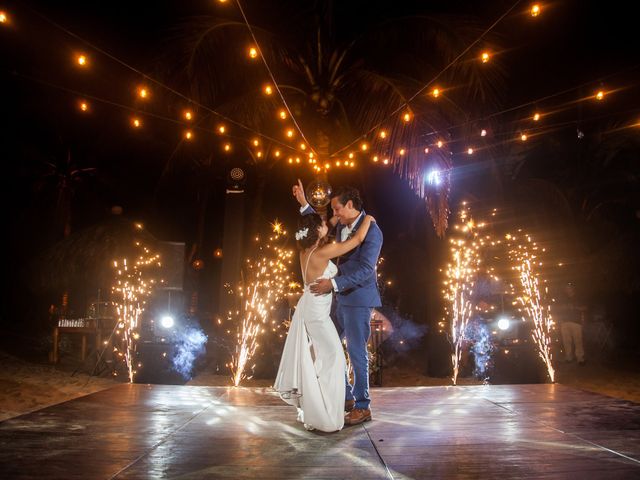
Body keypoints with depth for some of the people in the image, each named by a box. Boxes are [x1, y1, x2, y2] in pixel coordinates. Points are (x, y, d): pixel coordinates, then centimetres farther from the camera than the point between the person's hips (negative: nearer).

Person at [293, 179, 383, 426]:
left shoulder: (371, 230, -16)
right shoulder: (342, 226, 9)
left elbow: (366, 269, -23)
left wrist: (333, 283, -29)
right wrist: (303, 203, 20)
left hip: (359, 299, -9)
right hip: (341, 298, 9)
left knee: (356, 352, -2)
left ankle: (362, 407, 12)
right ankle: (345, 396, 26)